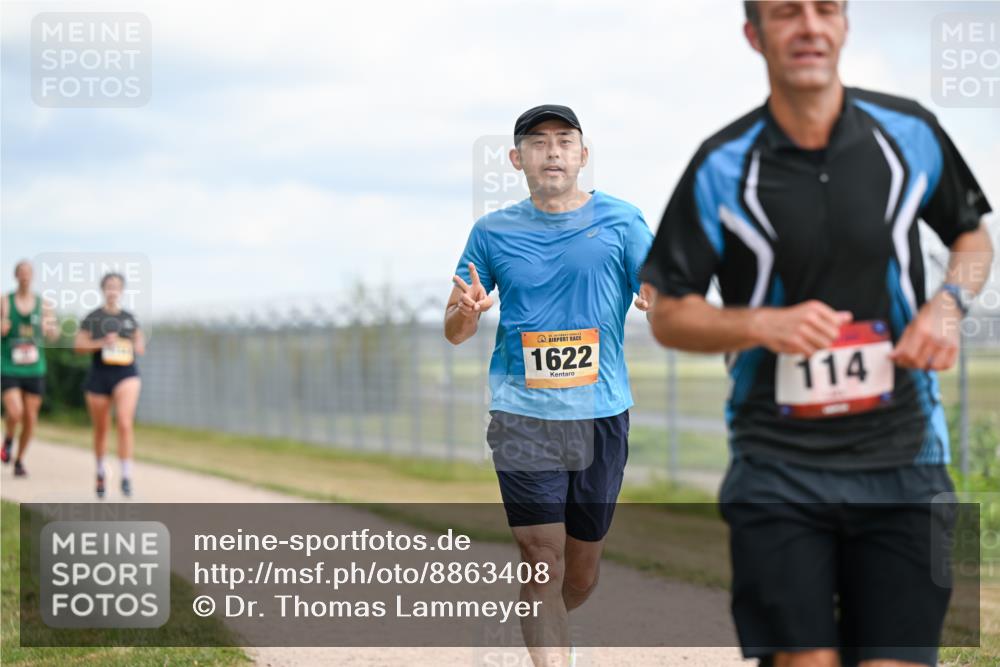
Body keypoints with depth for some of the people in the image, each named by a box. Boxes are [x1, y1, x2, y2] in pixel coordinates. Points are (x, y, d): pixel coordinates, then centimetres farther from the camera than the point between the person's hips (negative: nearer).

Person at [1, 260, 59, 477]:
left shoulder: (43, 304, 3)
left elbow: (54, 336, 9)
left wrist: (49, 328, -14)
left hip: (34, 370, 3)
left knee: (30, 418, 4)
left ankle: (20, 459, 24)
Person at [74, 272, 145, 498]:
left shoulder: (130, 318, 9)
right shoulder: (92, 319, 0)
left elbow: (140, 344, 22)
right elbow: (79, 345, -4)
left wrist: (138, 347, -1)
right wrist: (102, 343, -17)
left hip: (126, 375, 0)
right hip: (99, 377, 0)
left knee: (125, 422, -19)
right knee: (101, 429, 11)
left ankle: (126, 476, -18)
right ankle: (101, 473, 33)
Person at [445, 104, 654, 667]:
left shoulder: (621, 221, 2)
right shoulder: (494, 231, 7)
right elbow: (454, 332, 11)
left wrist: (660, 304, -26)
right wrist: (469, 310, -12)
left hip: (603, 414, 1)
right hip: (523, 416, 0)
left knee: (582, 574, 11)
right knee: (543, 561, -10)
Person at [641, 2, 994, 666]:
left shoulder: (910, 133, 2)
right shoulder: (722, 168, -3)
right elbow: (669, 314, 3)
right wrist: (762, 324, -15)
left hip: (902, 462, 2)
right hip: (777, 468, -1)